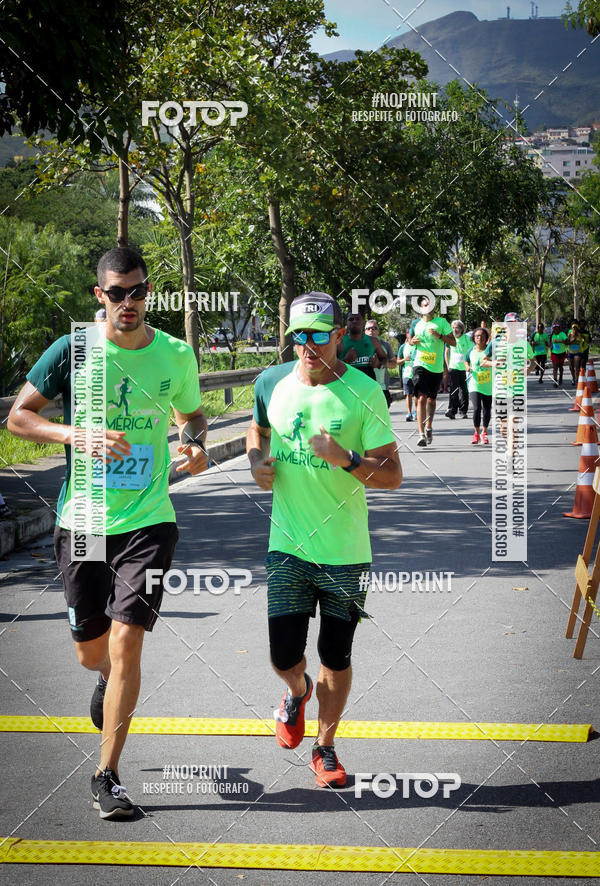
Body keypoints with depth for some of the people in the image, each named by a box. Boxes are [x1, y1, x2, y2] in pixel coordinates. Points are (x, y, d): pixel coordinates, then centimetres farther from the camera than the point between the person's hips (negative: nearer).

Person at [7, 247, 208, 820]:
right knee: (90, 652, 13)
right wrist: (78, 435, -20)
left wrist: (194, 442, -4)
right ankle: (109, 678, 52)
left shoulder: (176, 356, 1)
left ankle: (107, 775, -1)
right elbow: (18, 417, -3)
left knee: (125, 644, -11)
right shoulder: (73, 350, -5)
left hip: (148, 521, 0)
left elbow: (191, 412, 19)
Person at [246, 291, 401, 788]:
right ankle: (297, 692, 34)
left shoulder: (364, 392, -10)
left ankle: (326, 747, 30)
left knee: (336, 659, 9)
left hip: (346, 551, -2)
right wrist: (257, 463, 1)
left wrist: (345, 459, -26)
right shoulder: (272, 383, 0)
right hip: (288, 547, 2)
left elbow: (392, 475, -10)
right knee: (285, 658, -3)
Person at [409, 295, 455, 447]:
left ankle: (429, 427, 37)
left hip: (436, 367, 0)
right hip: (420, 366, 0)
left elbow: (453, 342, -1)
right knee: (421, 398, -15)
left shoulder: (441, 322, 3)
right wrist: (412, 341, 4)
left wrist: (439, 335, -16)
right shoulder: (417, 325, 11)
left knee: (431, 399, 14)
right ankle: (421, 434, -22)